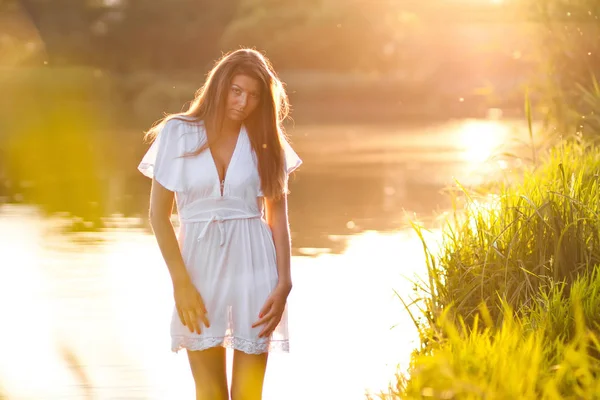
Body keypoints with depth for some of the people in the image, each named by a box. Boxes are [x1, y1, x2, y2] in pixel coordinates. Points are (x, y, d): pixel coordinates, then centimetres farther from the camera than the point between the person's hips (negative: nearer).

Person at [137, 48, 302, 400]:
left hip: (253, 267, 1)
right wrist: (181, 283, -9)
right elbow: (159, 214, -1)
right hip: (201, 268, 0)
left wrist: (284, 283, -8)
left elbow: (278, 216, 4)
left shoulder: (266, 142, 4)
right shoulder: (178, 134, -1)